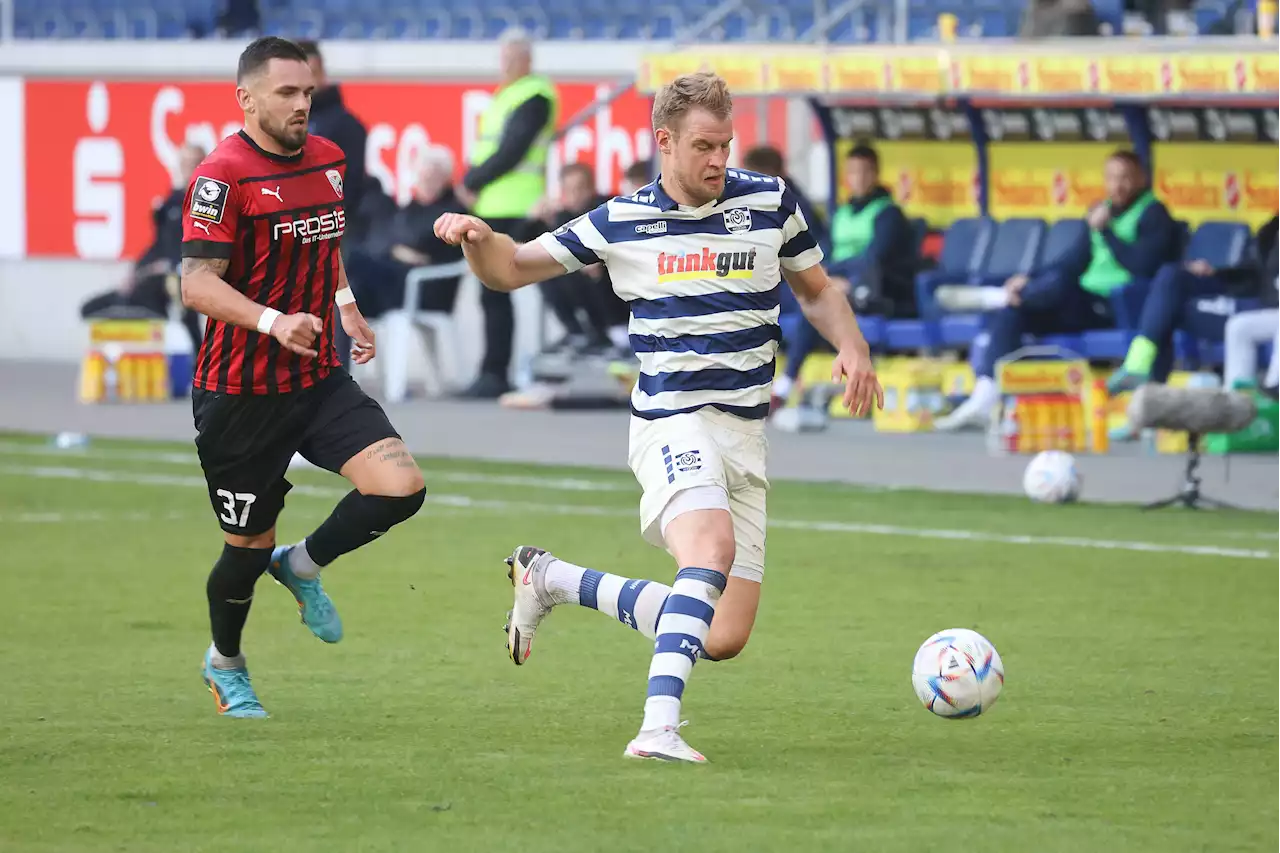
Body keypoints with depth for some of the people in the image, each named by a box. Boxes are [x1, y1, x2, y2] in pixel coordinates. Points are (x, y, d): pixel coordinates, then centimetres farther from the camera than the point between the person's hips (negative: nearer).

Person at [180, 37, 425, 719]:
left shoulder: (328, 160, 8)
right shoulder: (223, 177, -15)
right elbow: (196, 283, -22)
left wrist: (345, 305, 15)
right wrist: (274, 321, -35)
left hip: (320, 380, 6)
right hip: (240, 397, -6)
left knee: (400, 486, -13)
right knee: (249, 545, 5)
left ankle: (303, 567, 15)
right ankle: (224, 663, 35)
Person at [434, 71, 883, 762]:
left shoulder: (770, 201, 5)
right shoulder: (622, 222, 1)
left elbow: (816, 291, 19)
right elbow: (509, 269, 9)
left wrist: (852, 346, -1)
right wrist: (478, 237, -13)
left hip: (745, 433, 4)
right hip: (671, 421, -4)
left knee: (723, 639, 2)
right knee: (711, 545, -36)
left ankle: (552, 580, 22)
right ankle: (659, 726, -43)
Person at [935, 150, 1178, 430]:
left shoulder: (1154, 216, -4)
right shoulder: (1103, 211, 19)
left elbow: (1144, 266, -18)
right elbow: (1075, 260, 20)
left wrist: (1106, 231, -16)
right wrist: (1030, 281, 5)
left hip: (1117, 309, -8)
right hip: (1085, 305, 8)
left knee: (1057, 284, -36)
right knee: (1009, 312, -10)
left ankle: (990, 296, -11)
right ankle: (984, 399, -18)